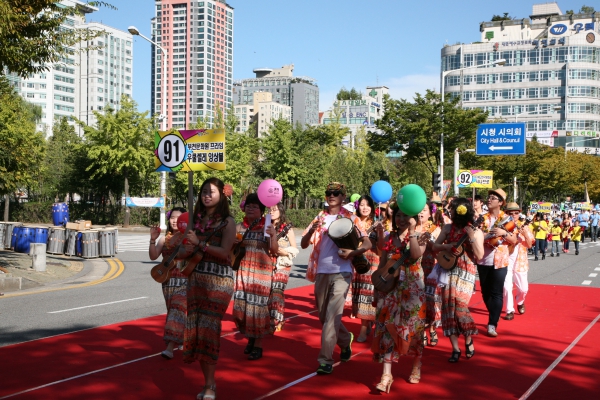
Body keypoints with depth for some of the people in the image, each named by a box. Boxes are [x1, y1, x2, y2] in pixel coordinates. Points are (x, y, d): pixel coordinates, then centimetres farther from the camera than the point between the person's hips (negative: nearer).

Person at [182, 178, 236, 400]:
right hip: (196, 277, 6)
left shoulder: (227, 222, -3)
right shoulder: (196, 219, 13)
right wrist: (188, 248, -1)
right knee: (195, 327, 3)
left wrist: (199, 243, -17)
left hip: (218, 279, -6)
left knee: (209, 328, -10)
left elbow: (224, 252, -13)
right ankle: (208, 381, 13)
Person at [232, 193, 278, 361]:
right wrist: (234, 243, -7)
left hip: (261, 271, -4)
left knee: (258, 306, -6)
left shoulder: (267, 227, -3)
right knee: (241, 307, 4)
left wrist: (273, 235, -23)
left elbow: (275, 250, -7)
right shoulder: (239, 227, 7)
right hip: (243, 271, 4)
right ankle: (250, 338, 25)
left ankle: (258, 345, 6)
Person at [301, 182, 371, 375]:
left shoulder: (350, 218, 1)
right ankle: (345, 340, 38)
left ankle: (326, 360, -9)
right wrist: (312, 230, -16)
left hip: (341, 273, -4)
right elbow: (303, 244, 3)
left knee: (332, 317, -11)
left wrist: (353, 252, -19)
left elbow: (368, 243, -1)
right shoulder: (319, 218, 10)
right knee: (323, 316, 14)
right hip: (321, 273, 5)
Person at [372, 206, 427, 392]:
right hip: (390, 287, 3)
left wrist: (411, 230, -22)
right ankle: (387, 373, -7)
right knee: (387, 326, -5)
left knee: (412, 326, 6)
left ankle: (416, 367, 27)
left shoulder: (420, 237, -2)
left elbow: (416, 255, -23)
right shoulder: (389, 237, 8)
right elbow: (382, 263, 11)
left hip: (412, 288, -3)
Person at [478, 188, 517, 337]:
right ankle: (494, 317, 29)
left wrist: (503, 233, -21)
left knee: (496, 293, -6)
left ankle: (492, 324, -5)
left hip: (499, 261, -3)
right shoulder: (482, 218, 6)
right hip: (483, 260, 3)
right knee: (485, 292, 11)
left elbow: (514, 240, -4)